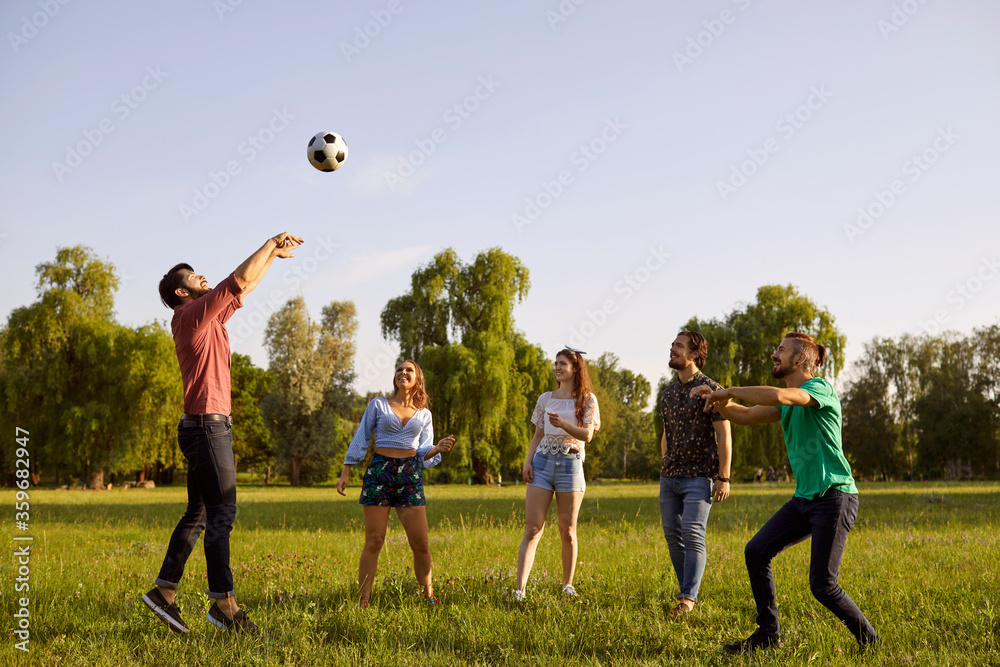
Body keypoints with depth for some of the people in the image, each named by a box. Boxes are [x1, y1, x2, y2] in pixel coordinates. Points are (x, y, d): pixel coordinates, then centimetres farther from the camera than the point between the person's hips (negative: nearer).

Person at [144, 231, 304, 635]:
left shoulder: (208, 319, 19)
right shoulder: (191, 315, -8)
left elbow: (242, 291, 29)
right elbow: (239, 280, -11)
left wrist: (273, 256, 30)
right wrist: (271, 243, 1)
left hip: (206, 428, 10)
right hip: (207, 425, -10)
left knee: (198, 514, 11)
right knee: (221, 513, -9)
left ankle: (164, 590, 14)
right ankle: (222, 602, -6)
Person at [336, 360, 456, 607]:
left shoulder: (424, 414, 12)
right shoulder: (378, 405, 6)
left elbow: (425, 452, 11)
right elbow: (361, 439, 8)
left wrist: (439, 448, -11)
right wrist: (345, 472, 3)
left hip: (410, 475, 2)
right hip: (379, 471, -2)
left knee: (420, 543, -2)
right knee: (374, 541, -4)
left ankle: (429, 597, 13)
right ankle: (362, 601, 4)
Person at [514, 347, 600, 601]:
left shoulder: (587, 399, 5)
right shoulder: (545, 399, 15)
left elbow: (587, 435, -8)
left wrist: (563, 424, -25)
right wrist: (528, 462, 2)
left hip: (570, 464, -2)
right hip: (542, 462, 2)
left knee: (567, 530, 4)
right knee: (532, 528, -6)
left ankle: (568, 584, 19)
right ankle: (520, 589, -12)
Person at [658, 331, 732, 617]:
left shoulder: (710, 389, -7)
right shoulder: (669, 393, 13)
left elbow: (724, 435, -10)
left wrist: (723, 477, -14)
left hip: (699, 477, -7)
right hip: (668, 477, 7)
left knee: (692, 534, -14)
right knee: (672, 535, 6)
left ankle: (688, 597, -13)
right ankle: (687, 591, 17)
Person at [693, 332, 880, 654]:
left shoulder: (821, 388, -13)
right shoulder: (787, 402, 15)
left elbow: (777, 396, -31)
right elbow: (744, 416, 13)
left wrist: (729, 390, -20)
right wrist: (720, 401, -7)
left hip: (835, 496, -9)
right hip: (804, 498, 9)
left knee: (823, 585, -7)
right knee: (756, 552, 0)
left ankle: (870, 642, 14)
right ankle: (768, 634, 10)